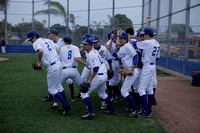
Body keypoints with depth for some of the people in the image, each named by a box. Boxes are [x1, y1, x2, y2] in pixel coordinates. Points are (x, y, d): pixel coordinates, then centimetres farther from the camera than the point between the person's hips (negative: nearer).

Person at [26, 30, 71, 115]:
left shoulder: (36, 43, -7)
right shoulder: (48, 40, 18)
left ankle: (66, 106, 7)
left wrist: (39, 62, -15)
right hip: (58, 63, 9)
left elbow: (40, 51, -29)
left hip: (52, 66, -9)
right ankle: (66, 105, 28)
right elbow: (57, 51, 21)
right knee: (58, 86, 22)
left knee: (52, 89, 4)